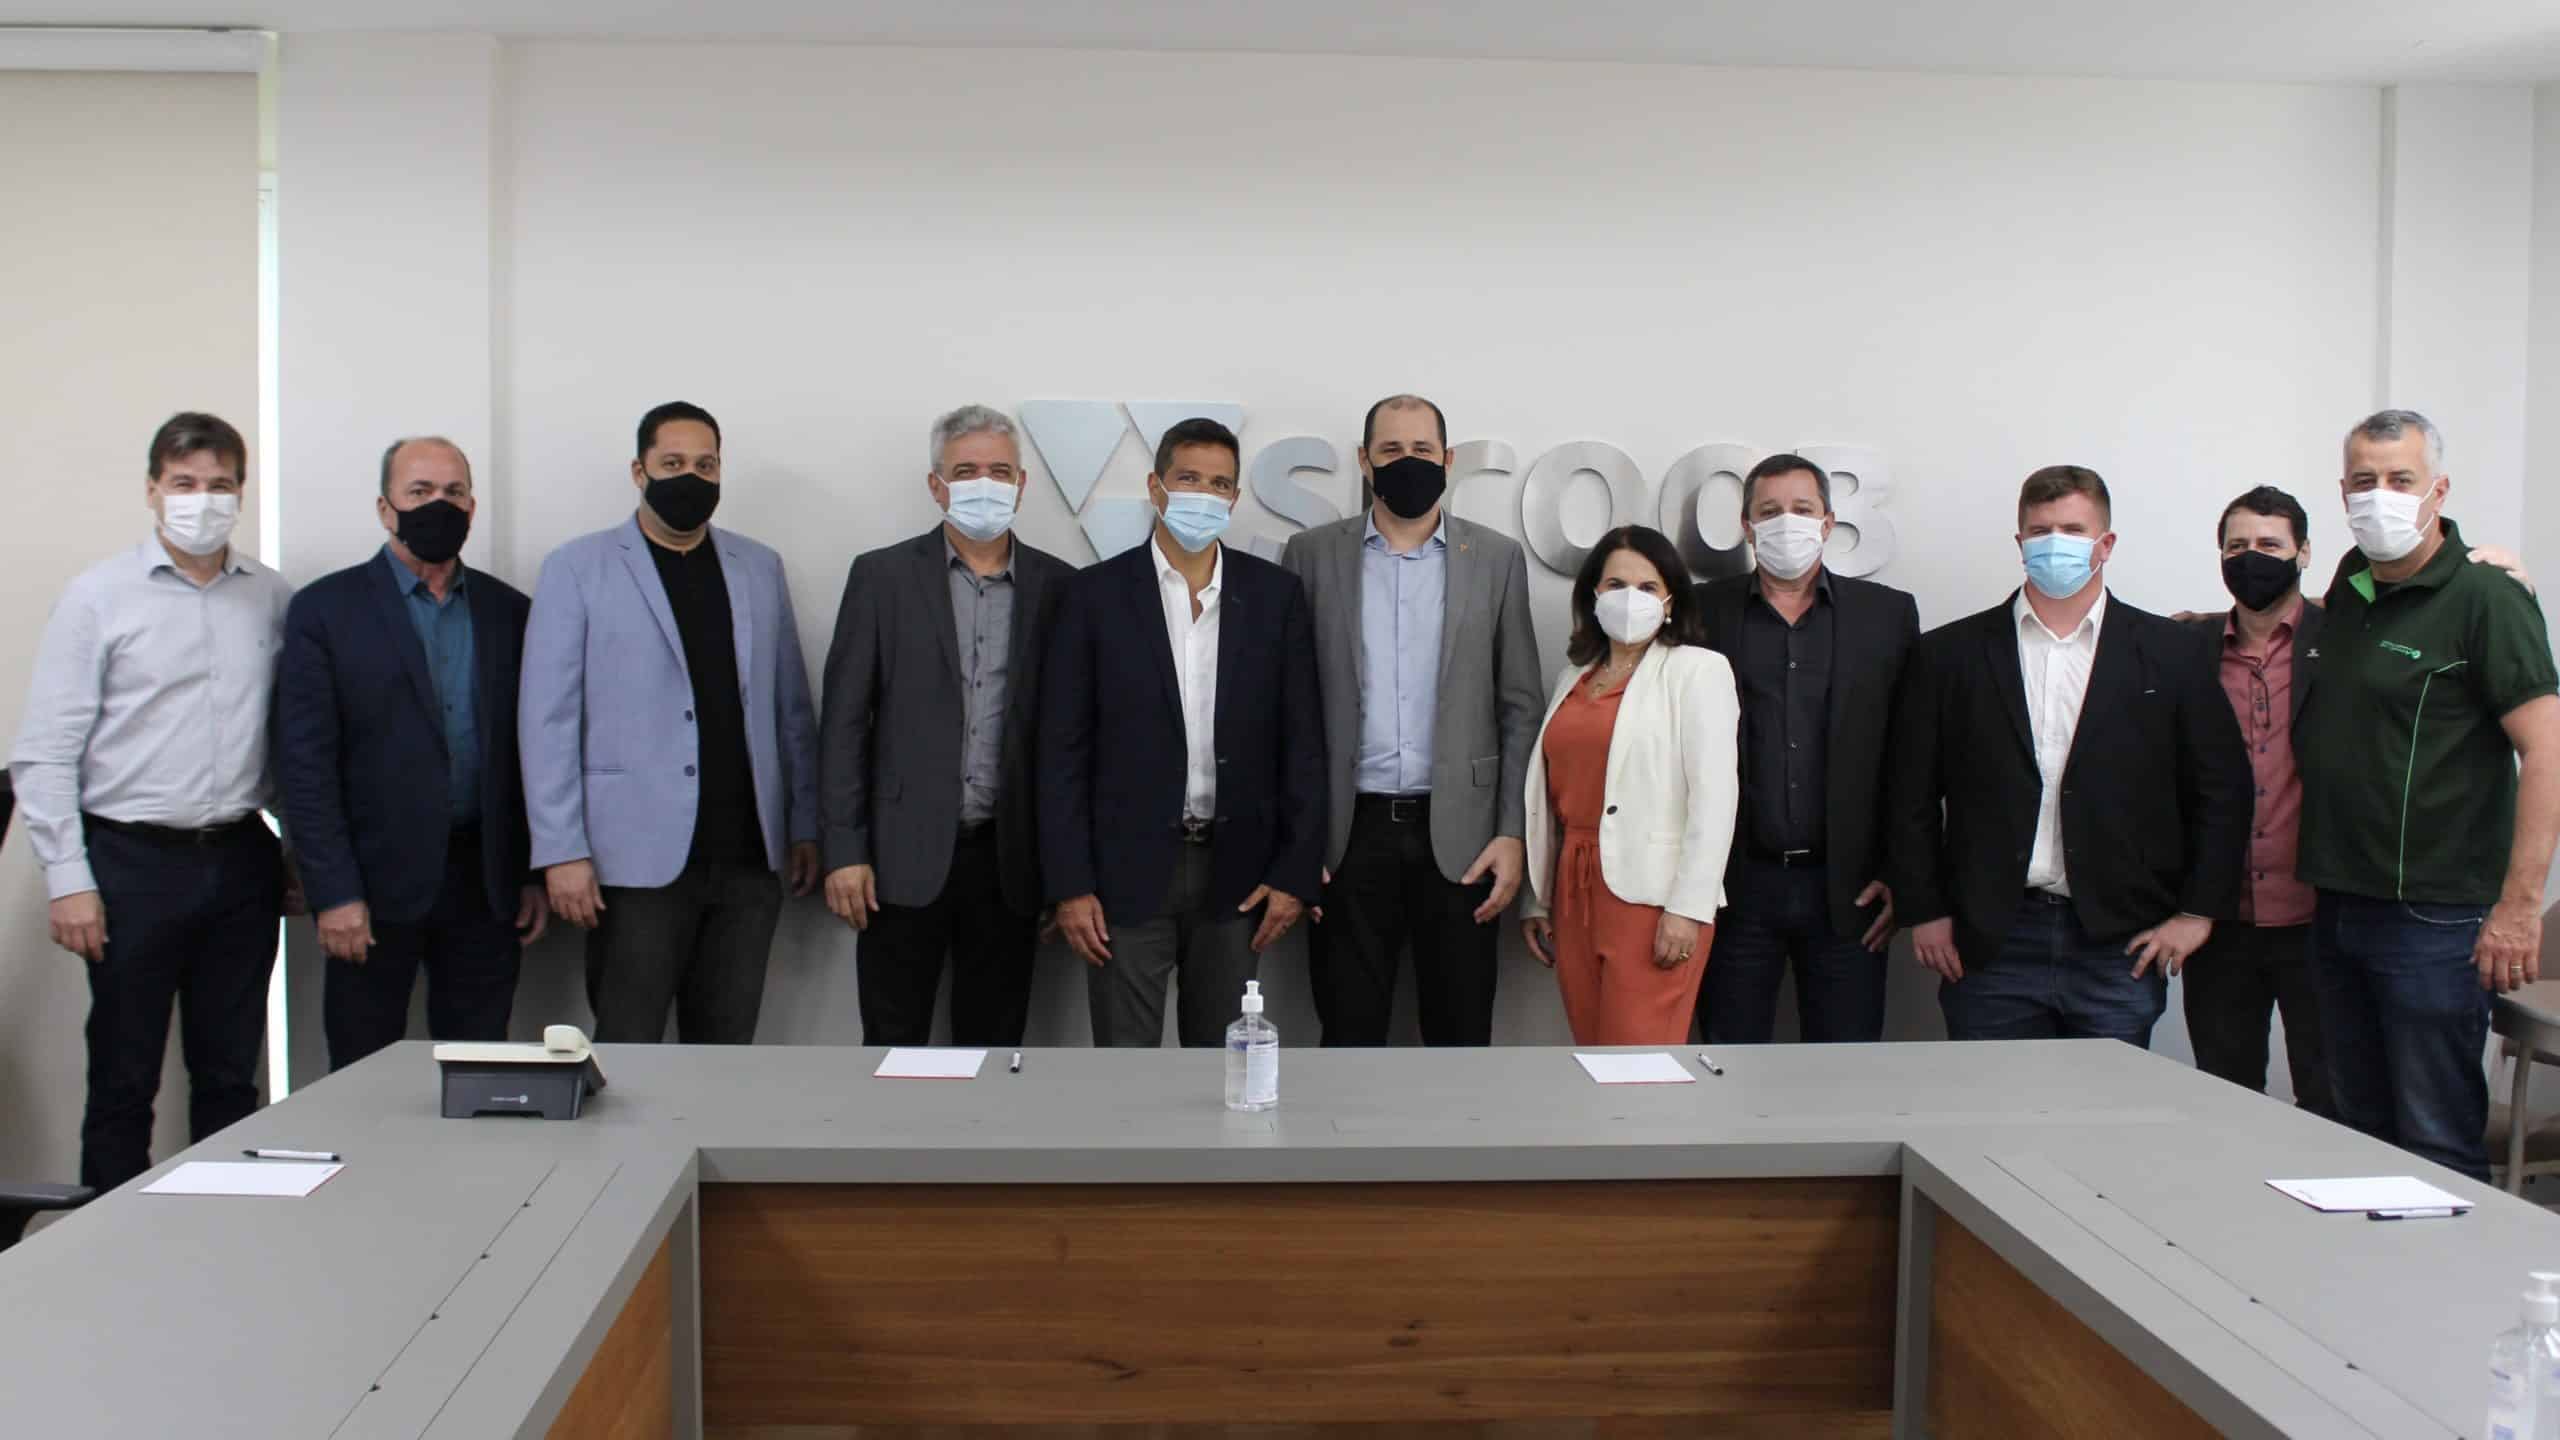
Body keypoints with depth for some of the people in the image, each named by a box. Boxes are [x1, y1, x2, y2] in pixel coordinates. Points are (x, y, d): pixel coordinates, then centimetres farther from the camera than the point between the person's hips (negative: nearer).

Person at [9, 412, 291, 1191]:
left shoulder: (274, 598, 5)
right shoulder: (98, 595, -3)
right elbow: (45, 752, -4)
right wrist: (67, 880, -9)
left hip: (241, 860, 3)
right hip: (134, 861, -3)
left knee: (230, 1076, 11)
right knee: (123, 1081, 6)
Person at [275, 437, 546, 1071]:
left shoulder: (509, 611, 10)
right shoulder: (325, 609, -1)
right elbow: (305, 762, -5)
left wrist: (536, 874, 5)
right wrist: (333, 893, -11)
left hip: (485, 882, 3)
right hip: (376, 882, -3)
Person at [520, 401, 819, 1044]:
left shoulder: (760, 568, 13)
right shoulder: (577, 569, 1)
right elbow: (548, 719, -3)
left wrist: (805, 824, 10)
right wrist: (562, 851, -9)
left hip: (748, 858, 4)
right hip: (639, 861, -3)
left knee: (728, 1052, 9)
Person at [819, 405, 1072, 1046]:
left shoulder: (1057, 585, 5)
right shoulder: (882, 576, 2)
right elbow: (844, 722, 0)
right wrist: (844, 850, -6)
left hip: (1009, 857, 1)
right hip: (906, 856, -1)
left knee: (993, 1044, 10)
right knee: (893, 1044, 5)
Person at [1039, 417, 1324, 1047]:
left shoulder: (1275, 593, 3)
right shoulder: (1095, 595, -2)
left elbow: (1301, 741, 3)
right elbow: (1063, 750, -2)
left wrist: (1296, 872, -2)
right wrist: (1069, 884, -7)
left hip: (1237, 873, 2)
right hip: (1128, 872, -2)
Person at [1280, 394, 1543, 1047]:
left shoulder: (1497, 558, 6)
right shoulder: (1311, 554, 5)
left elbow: (1519, 707, 5)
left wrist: (1512, 833, -3)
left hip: (1460, 833, 0)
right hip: (1348, 830, 0)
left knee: (1460, 1036, 6)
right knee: (1348, 1035, 6)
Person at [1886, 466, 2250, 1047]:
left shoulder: (2170, 653, 6)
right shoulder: (1950, 654, 5)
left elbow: (2222, 788, 6)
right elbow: (1913, 795, 5)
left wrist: (2197, 912, 1)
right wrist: (1924, 911, 0)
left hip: (2121, 944, 0)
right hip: (1990, 945, 0)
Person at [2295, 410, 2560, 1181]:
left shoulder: (2486, 599, -11)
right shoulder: (2349, 586, 10)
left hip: (2434, 916, -7)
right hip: (2336, 908, 7)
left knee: (2437, 1144, 0)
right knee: (2361, 1131, 15)